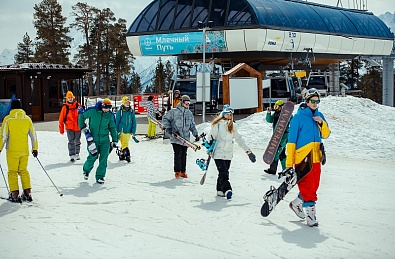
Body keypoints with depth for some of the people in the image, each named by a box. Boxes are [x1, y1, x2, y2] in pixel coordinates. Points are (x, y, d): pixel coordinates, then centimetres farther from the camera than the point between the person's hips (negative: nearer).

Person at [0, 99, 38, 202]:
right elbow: (33, 135, 8)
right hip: (25, 150, 4)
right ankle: (27, 193, 11)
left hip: (12, 151, -3)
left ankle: (14, 194, 0)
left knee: (12, 172, 3)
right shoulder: (27, 119, 4)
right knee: (23, 171, 14)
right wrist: (35, 148, 17)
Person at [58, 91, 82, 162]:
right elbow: (61, 118, 0)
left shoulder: (78, 105, 2)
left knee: (77, 142, 15)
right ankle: (72, 155, -12)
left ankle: (77, 154, 30)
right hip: (69, 127, -3)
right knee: (71, 142, -12)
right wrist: (61, 129, 0)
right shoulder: (65, 107, -2)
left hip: (78, 127, 3)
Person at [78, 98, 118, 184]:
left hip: (105, 140, 2)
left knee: (103, 158, -1)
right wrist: (83, 128, -1)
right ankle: (86, 170, 31)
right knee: (92, 157, 0)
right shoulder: (92, 111, -7)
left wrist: (114, 140, 10)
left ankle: (100, 176, 12)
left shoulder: (110, 115, 2)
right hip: (93, 139, -2)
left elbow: (112, 128, 11)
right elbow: (81, 117, 7)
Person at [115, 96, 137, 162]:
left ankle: (121, 155, 22)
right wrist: (116, 131, -1)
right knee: (125, 144, -11)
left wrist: (133, 132, 4)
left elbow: (134, 122, 8)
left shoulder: (131, 111, 3)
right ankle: (127, 154, -11)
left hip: (128, 131, 3)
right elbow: (116, 122, 0)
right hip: (121, 131, -3)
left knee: (124, 144, 11)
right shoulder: (120, 112, -5)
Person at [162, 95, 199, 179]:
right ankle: (177, 171, 0)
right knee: (178, 154, -9)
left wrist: (196, 134, 8)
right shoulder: (174, 112, -3)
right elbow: (165, 119, 1)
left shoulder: (190, 113, 13)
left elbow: (192, 125, 19)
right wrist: (168, 128, -7)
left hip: (186, 138, 4)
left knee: (184, 155, 7)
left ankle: (183, 171, 15)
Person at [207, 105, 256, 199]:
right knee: (223, 173, -16)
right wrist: (210, 149, -7)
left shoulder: (233, 126, 13)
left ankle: (220, 190, 14)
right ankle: (227, 189, -27)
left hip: (228, 154, 5)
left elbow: (239, 139, 15)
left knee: (224, 173, 6)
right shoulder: (217, 124, -2)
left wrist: (248, 151, 12)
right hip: (218, 153, -5)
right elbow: (211, 137, 1)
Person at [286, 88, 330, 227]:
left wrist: (322, 123, -10)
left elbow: (326, 135, 10)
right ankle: (310, 214, -1)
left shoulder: (319, 116, 11)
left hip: (315, 157, 6)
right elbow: (291, 140, -8)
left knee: (314, 186, 11)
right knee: (307, 186, -7)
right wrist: (289, 162, -11)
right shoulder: (299, 117, -8)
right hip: (302, 157, -6)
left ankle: (297, 204, 30)